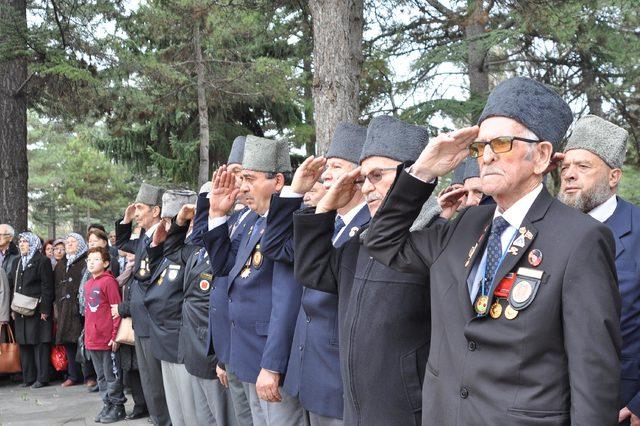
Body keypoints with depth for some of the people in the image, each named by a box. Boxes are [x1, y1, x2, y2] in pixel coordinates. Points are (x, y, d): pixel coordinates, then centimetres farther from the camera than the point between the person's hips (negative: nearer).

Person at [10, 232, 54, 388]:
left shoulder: (42, 261, -5)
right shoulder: (19, 262, 18)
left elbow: (47, 286, -10)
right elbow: (14, 286, 18)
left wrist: (45, 310, -15)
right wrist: (13, 309, 10)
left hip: (37, 311, -7)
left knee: (39, 343, -5)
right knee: (24, 344, 8)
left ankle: (42, 378, 0)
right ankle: (28, 377, 15)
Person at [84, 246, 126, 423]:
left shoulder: (109, 281, -11)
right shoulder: (88, 284, 12)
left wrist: (115, 335, -15)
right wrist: (87, 333, 16)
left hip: (107, 339, -7)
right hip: (92, 339, 8)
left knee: (112, 376, 2)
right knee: (101, 376, 15)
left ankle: (117, 407, 13)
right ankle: (107, 405, 24)